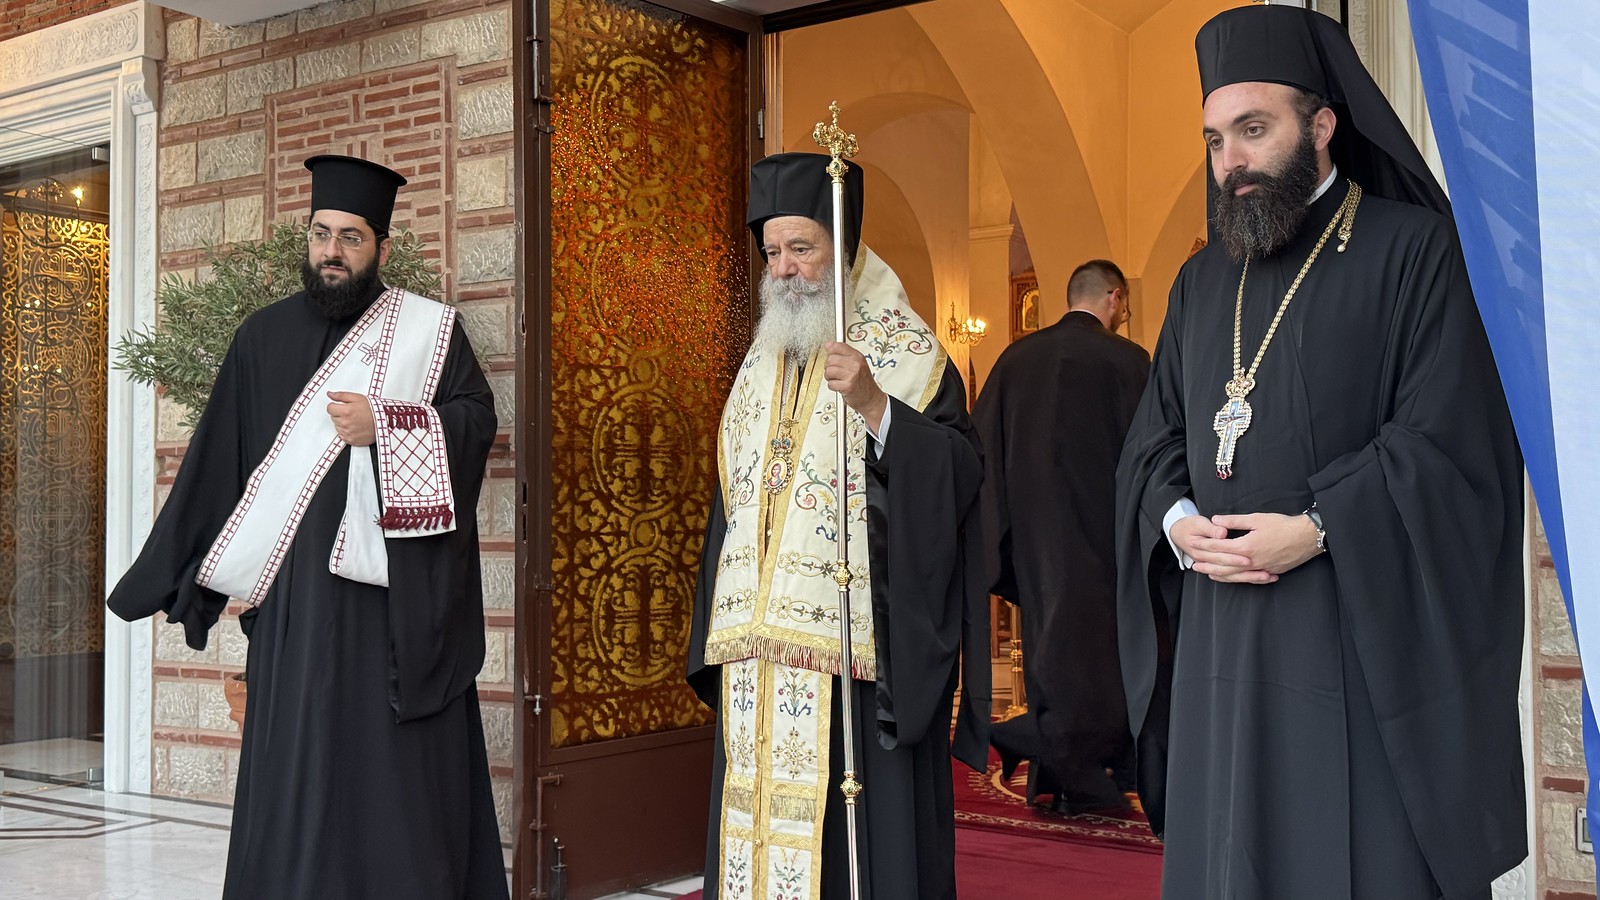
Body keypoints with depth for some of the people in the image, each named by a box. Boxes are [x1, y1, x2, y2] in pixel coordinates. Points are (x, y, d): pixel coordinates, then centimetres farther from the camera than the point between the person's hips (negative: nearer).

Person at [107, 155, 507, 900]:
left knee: (402, 756, 0)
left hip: (396, 590, -2)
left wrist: (384, 425, -17)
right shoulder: (267, 335, 11)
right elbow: (220, 456, 11)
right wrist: (194, 573, 10)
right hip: (295, 587, 3)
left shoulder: (429, 329, 4)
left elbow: (478, 418, -3)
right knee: (296, 755, 5)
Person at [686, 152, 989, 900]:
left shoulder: (905, 354, -1)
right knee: (760, 835, 7)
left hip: (862, 652, -5)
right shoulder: (762, 362, 17)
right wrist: (719, 634, 16)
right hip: (757, 655, 6)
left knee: (855, 837, -3)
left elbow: (957, 477, -13)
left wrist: (875, 406, -26)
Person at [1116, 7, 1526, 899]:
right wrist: (1176, 520, -5)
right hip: (1221, 650, 5)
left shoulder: (1414, 251, -3)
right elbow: (1154, 440, 15)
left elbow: (1447, 440, -11)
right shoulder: (1202, 280, 16)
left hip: (1366, 638, -5)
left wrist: (1316, 531, -18)